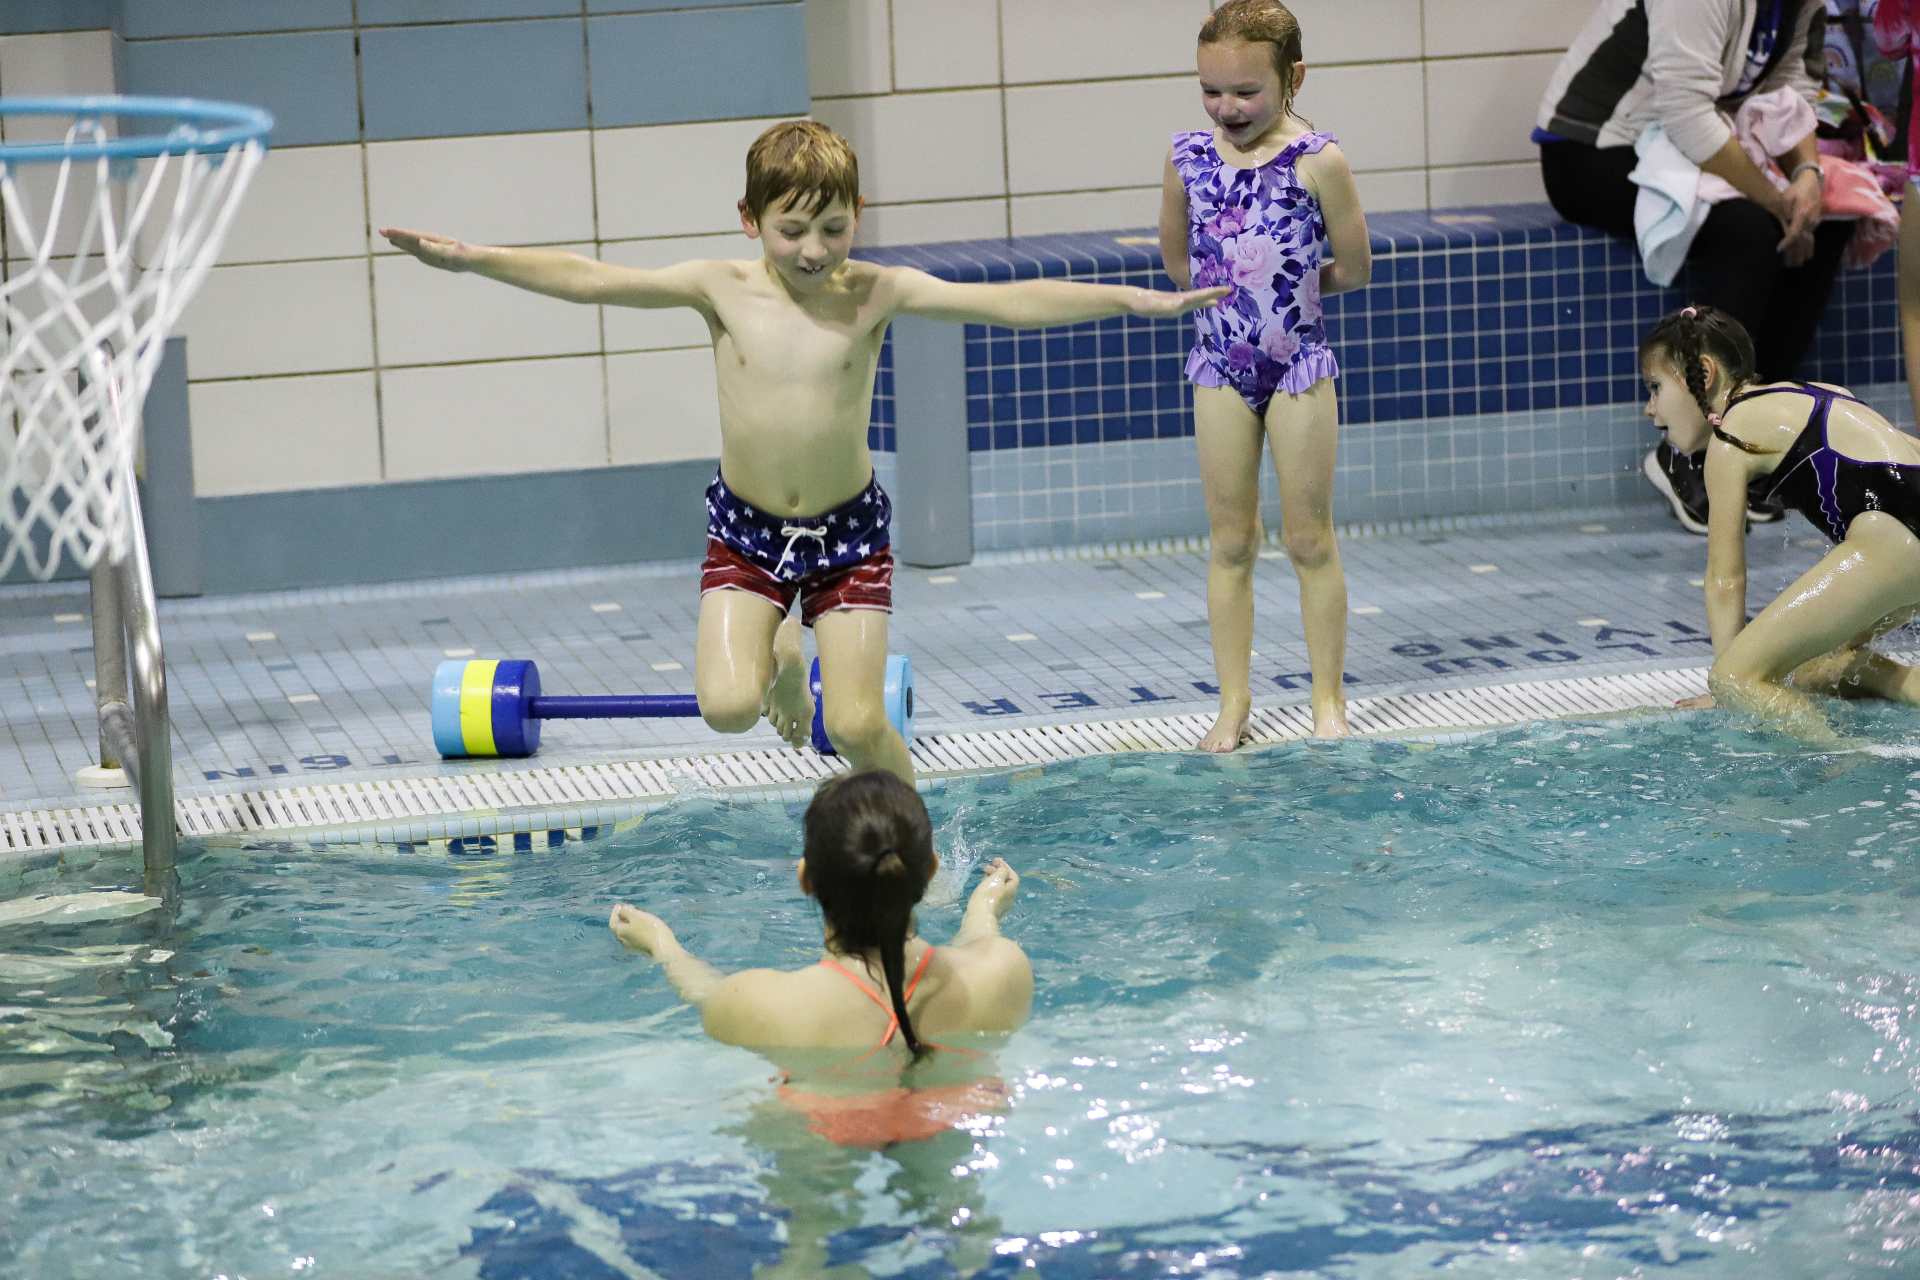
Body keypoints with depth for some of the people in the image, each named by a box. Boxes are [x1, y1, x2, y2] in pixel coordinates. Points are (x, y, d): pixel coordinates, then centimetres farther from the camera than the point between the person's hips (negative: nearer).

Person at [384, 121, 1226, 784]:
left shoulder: (875, 294, -11)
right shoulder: (722, 290, -9)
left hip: (848, 528, -1)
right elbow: (589, 280, -14)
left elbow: (1005, 303, -19)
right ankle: (776, 661, 23)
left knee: (858, 726, -7)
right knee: (726, 707, -14)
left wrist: (1131, 300, -29)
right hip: (745, 529, 1)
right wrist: (467, 258, -22)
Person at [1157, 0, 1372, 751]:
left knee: (1309, 539, 5)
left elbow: (1354, 269, -5)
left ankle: (1328, 701, 14)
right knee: (1230, 542, 8)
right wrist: (1236, 294, 6)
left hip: (1298, 364, -3)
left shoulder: (1317, 160, -12)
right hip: (1219, 363, 3)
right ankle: (1233, 705, 13)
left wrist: (1291, 289, 5)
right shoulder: (1189, 156, -2)